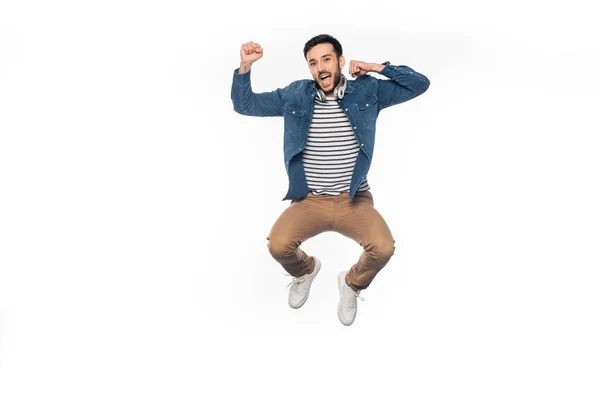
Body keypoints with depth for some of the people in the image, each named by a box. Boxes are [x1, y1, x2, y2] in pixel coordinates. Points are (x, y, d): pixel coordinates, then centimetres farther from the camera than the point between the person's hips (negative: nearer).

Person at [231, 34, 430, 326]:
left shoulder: (367, 91, 1)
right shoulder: (295, 96, 3)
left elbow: (420, 84, 0)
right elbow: (243, 105, 6)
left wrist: (378, 68, -7)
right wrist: (245, 66, -10)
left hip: (354, 200, 0)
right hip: (309, 201, 1)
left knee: (384, 248, -27)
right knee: (278, 245, -25)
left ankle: (352, 283, 11)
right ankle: (305, 270, 16)